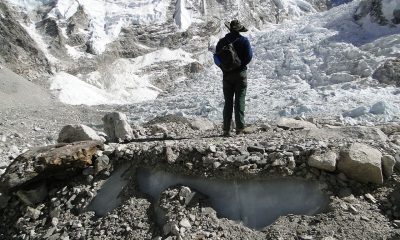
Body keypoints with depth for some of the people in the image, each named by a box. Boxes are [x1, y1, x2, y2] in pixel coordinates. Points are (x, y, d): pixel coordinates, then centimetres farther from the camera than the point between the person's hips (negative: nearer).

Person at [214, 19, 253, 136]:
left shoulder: (222, 41, 4)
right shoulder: (244, 40, -1)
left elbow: (216, 58, 1)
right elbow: (249, 56, -8)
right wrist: (241, 65, 4)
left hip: (227, 74, 2)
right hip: (240, 74, -2)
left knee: (228, 102, 6)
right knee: (239, 100, 2)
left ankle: (226, 129, 4)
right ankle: (239, 128, -1)